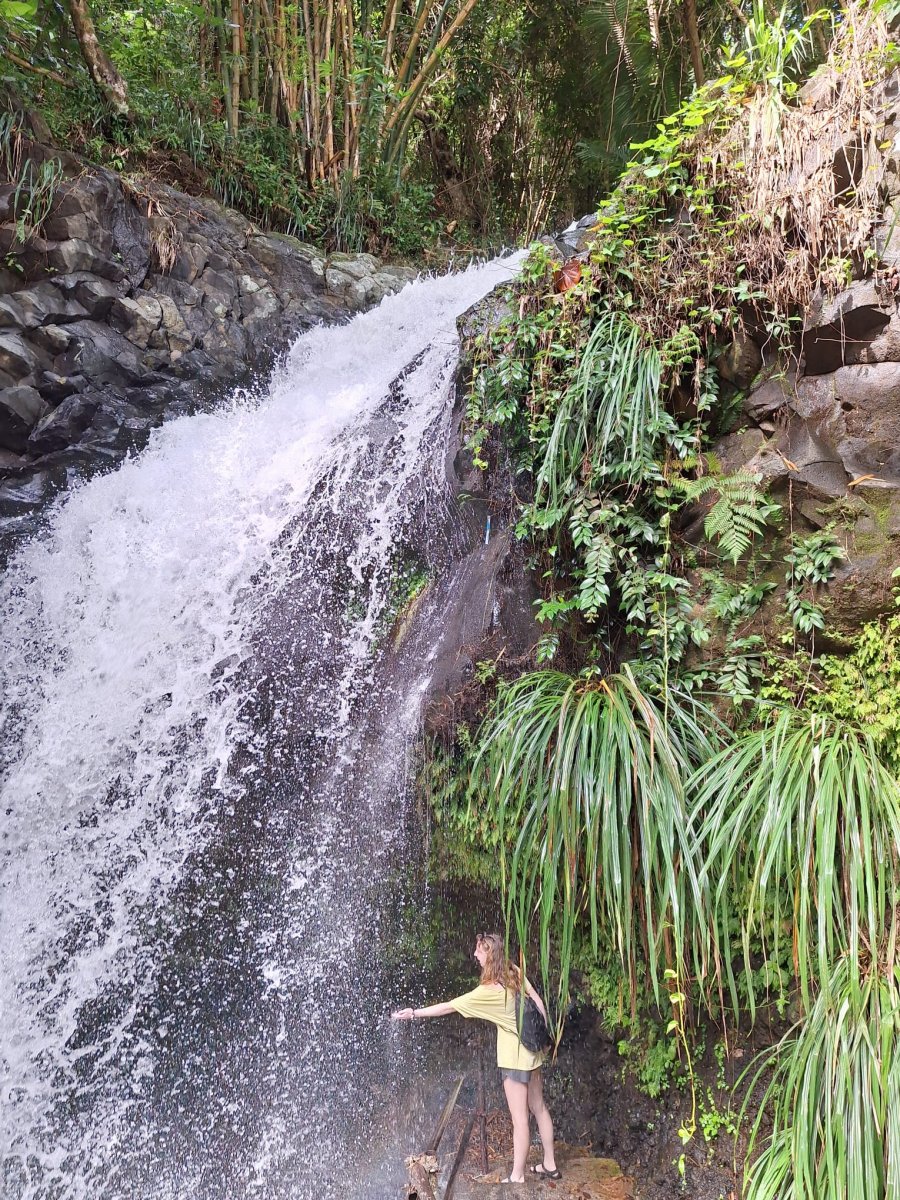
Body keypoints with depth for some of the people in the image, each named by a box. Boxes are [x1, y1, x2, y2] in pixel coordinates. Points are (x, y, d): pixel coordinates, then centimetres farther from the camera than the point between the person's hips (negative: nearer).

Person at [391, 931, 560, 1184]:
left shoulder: (489, 990, -24)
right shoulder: (515, 973, -4)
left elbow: (448, 1006, -20)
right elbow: (538, 1003, 2)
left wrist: (414, 1013, -13)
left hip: (514, 1056, -8)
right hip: (532, 1049, 8)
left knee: (519, 1117, 2)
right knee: (538, 1107, 18)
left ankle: (517, 1176, 13)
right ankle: (550, 1164, 30)